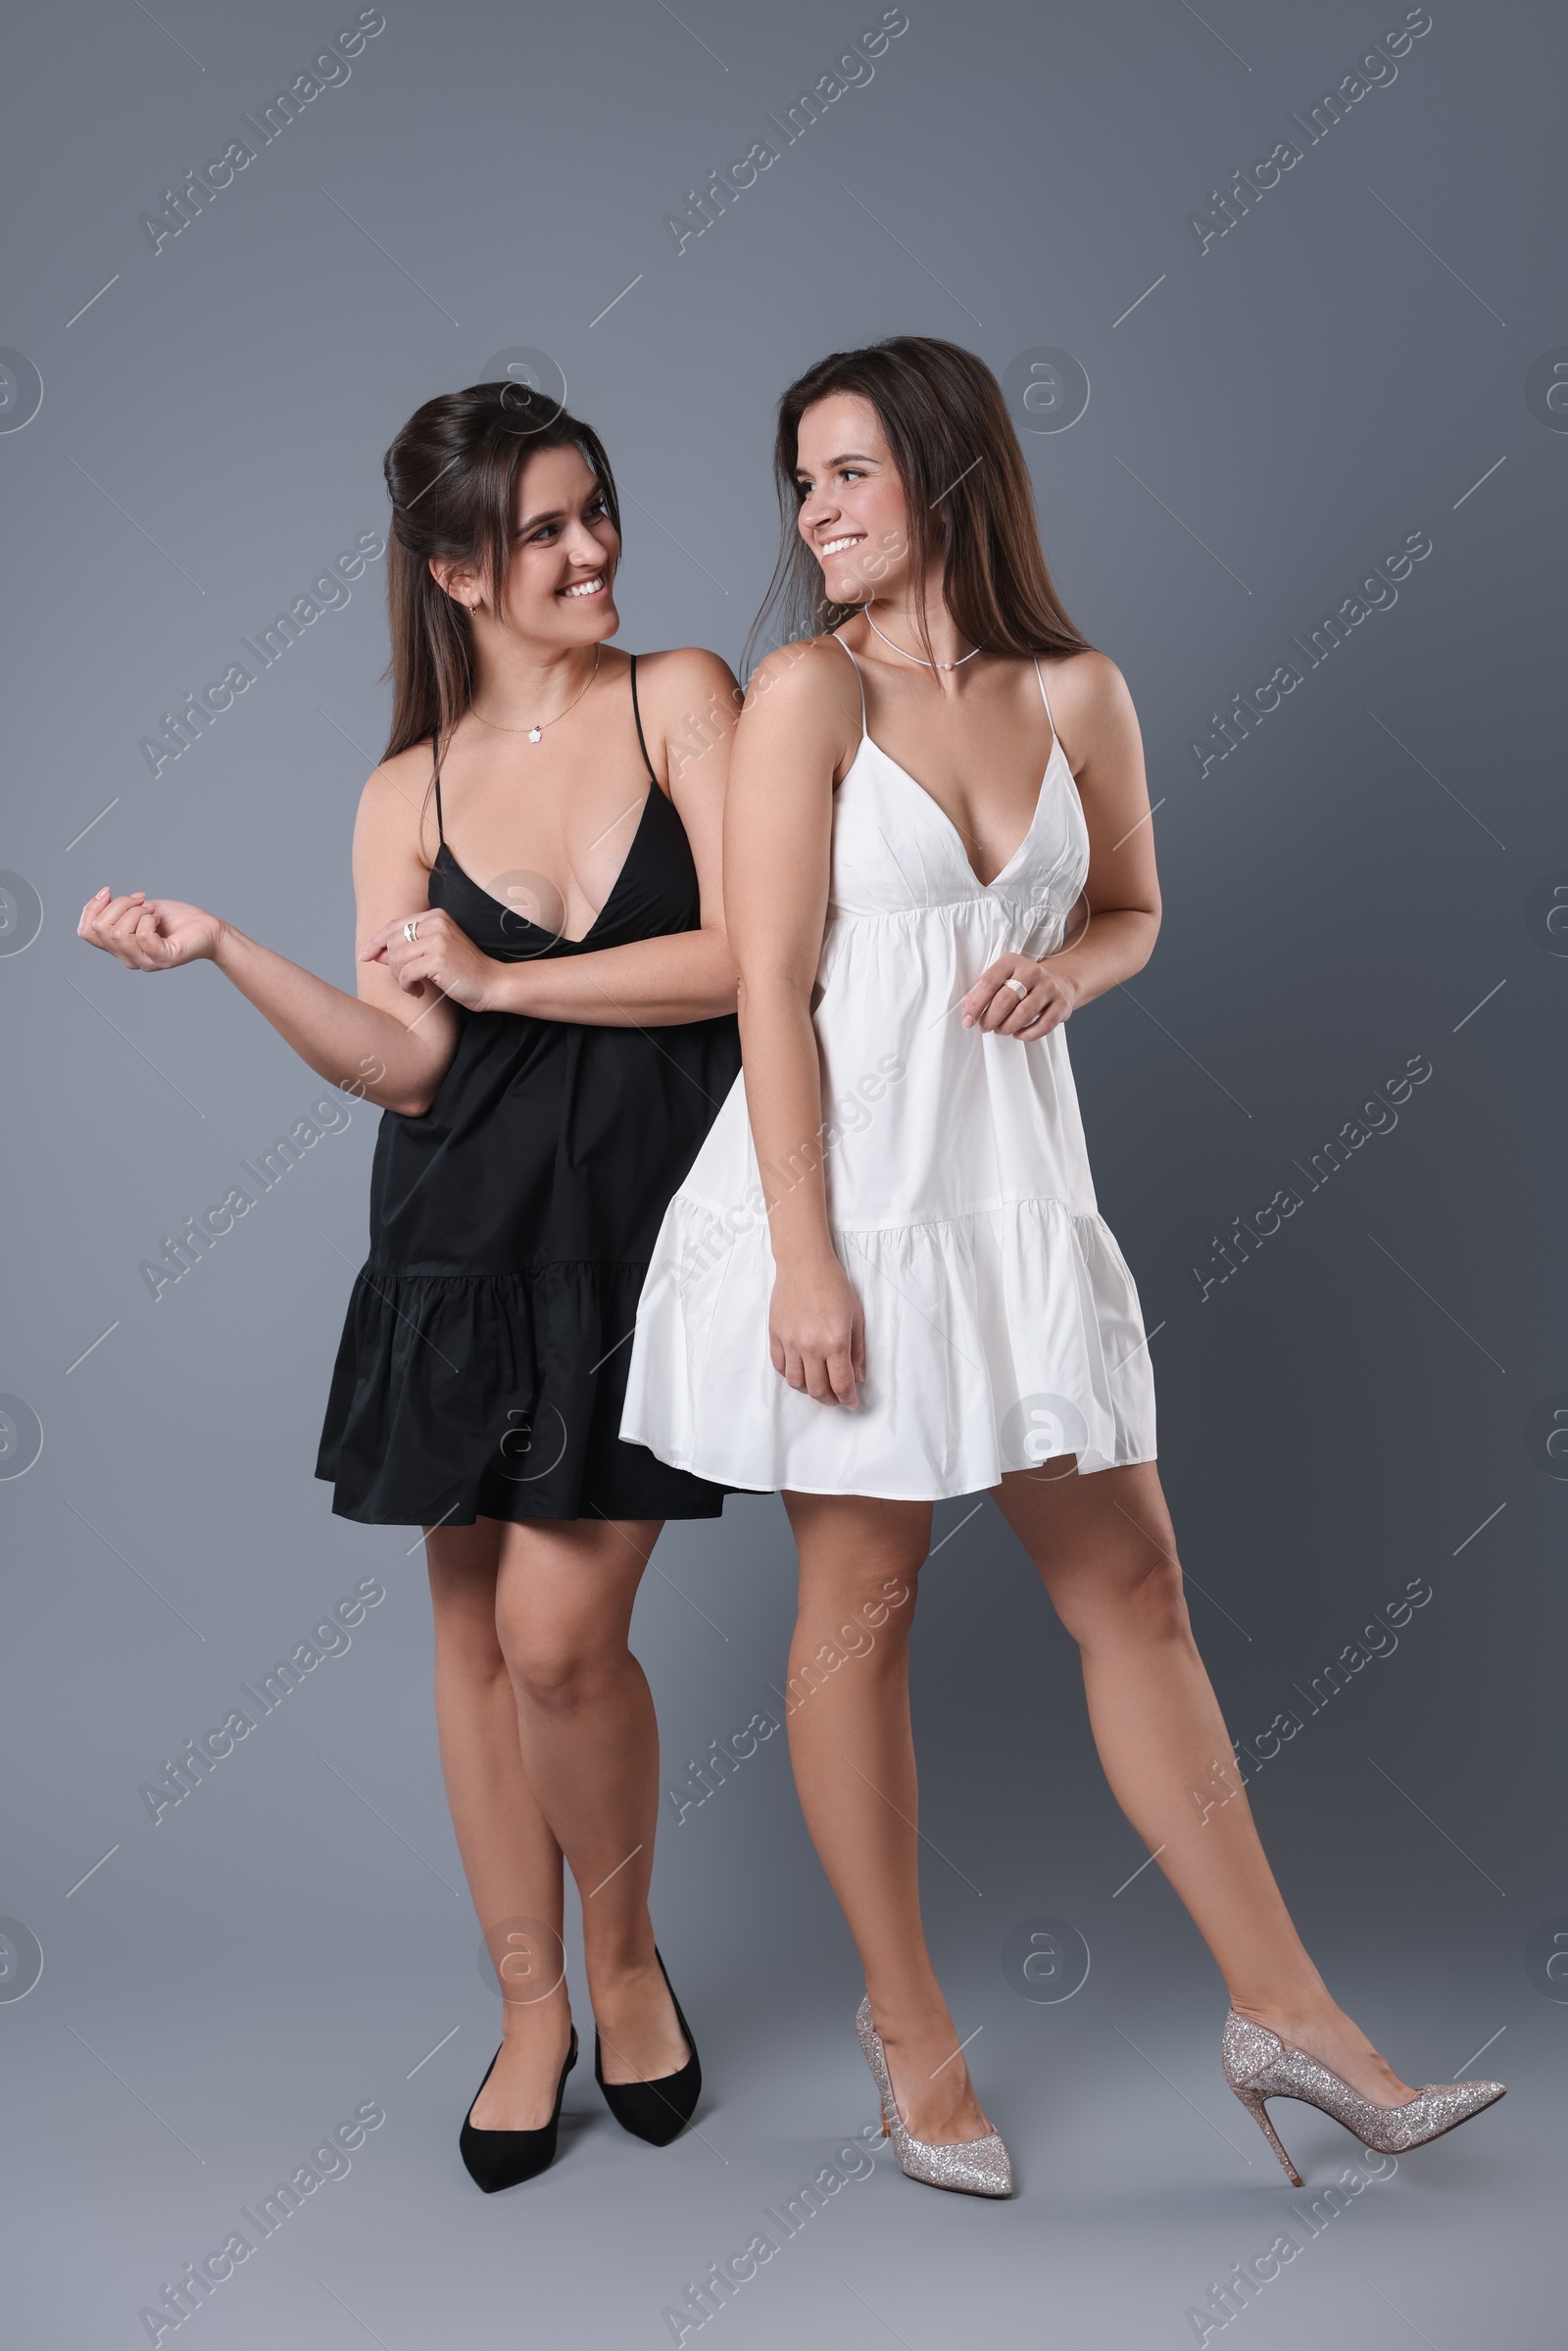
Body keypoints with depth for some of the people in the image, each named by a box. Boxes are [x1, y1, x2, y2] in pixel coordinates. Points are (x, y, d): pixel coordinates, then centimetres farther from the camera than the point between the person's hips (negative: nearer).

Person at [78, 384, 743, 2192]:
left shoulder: (679, 696, 0)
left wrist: (501, 976, -7)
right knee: (475, 1626, 8)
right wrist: (219, 950, -13)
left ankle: (628, 1961, 21)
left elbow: (750, 955, -11)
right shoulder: (407, 794, 7)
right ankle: (531, 2008, 27)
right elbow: (401, 1066, -2)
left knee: (559, 1633, -8)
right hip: (468, 1229, 3)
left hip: (645, 1223, -3)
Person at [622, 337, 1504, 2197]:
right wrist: (802, 1258, -15)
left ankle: (1282, 2011, 18)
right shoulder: (810, 688, -5)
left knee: (1134, 1593, 7)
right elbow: (773, 985, -10)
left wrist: (1067, 968, -4)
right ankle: (908, 2026, 23)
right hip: (850, 1193, -4)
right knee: (861, 1601, 7)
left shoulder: (1077, 696, 5)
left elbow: (1133, 908, 20)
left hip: (1015, 1189, 4)